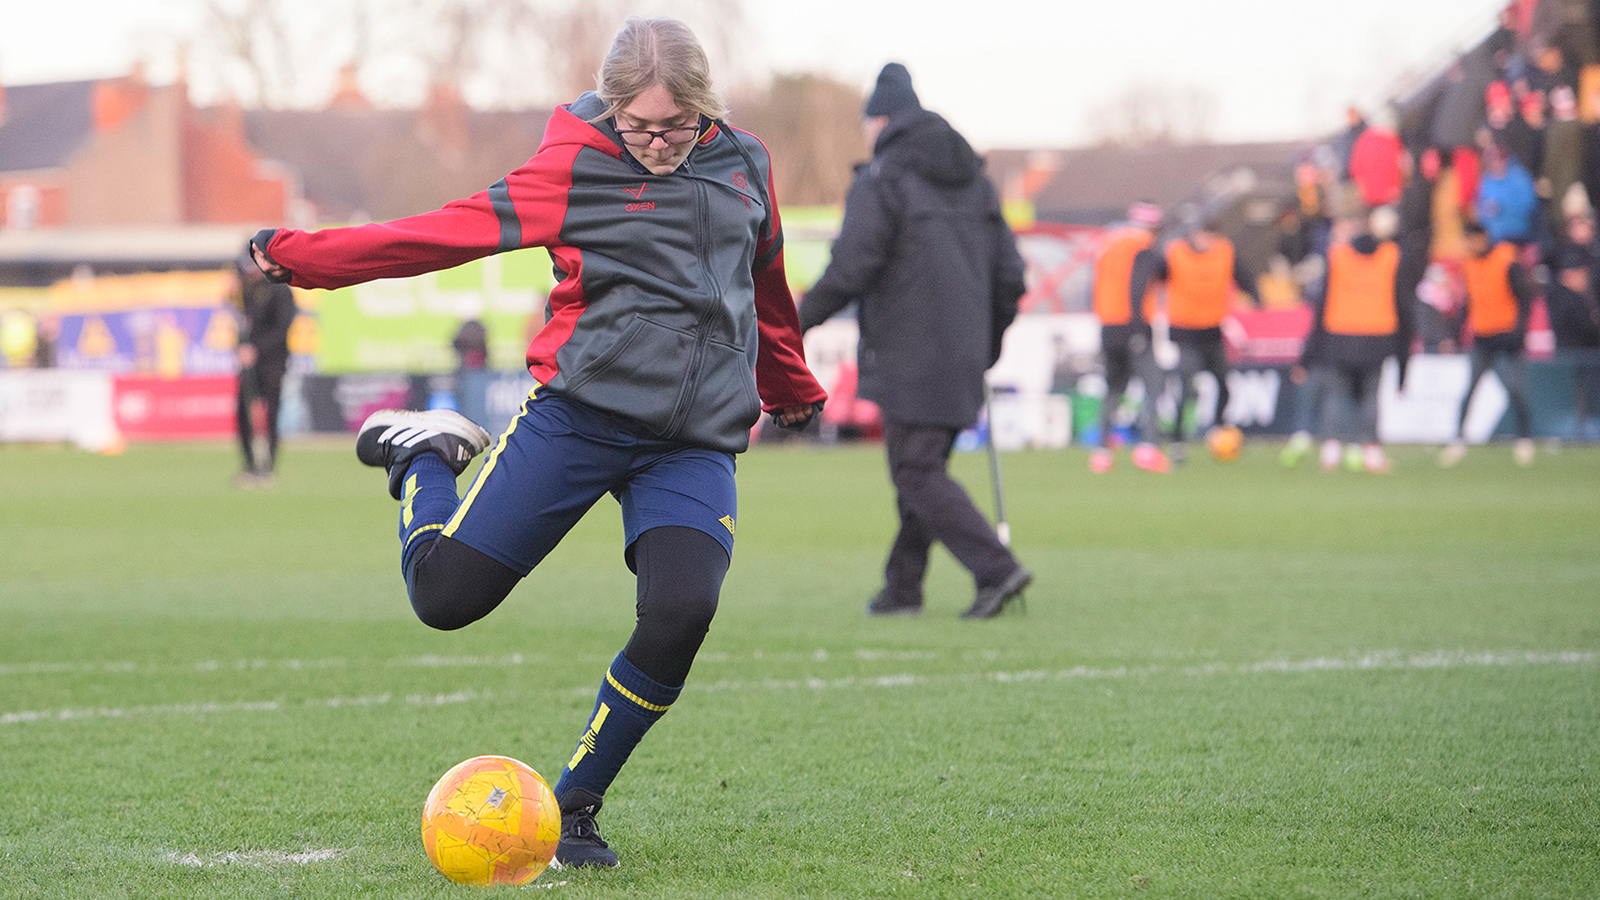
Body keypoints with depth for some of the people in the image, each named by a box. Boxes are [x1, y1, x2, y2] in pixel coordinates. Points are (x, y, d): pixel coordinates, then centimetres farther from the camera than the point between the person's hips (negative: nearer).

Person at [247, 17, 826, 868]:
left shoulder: (746, 166, 10)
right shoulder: (574, 169, -3)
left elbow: (765, 285, 28)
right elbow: (451, 229, -4)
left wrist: (791, 388, 43)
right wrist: (302, 256, -9)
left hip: (695, 444, 3)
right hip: (578, 414, -3)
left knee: (679, 616, -21)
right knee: (446, 592, -10)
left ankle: (572, 809, -1)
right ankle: (422, 453, 25)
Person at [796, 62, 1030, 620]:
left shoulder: (879, 183, -9)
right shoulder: (974, 182, 14)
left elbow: (849, 273, -15)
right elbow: (1009, 272, 13)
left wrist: (799, 320, -1)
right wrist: (989, 343, 22)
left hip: (908, 359, -8)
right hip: (962, 357, 8)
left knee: (919, 473, -6)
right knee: (921, 468, 15)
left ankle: (995, 569, -18)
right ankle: (903, 586, 19)